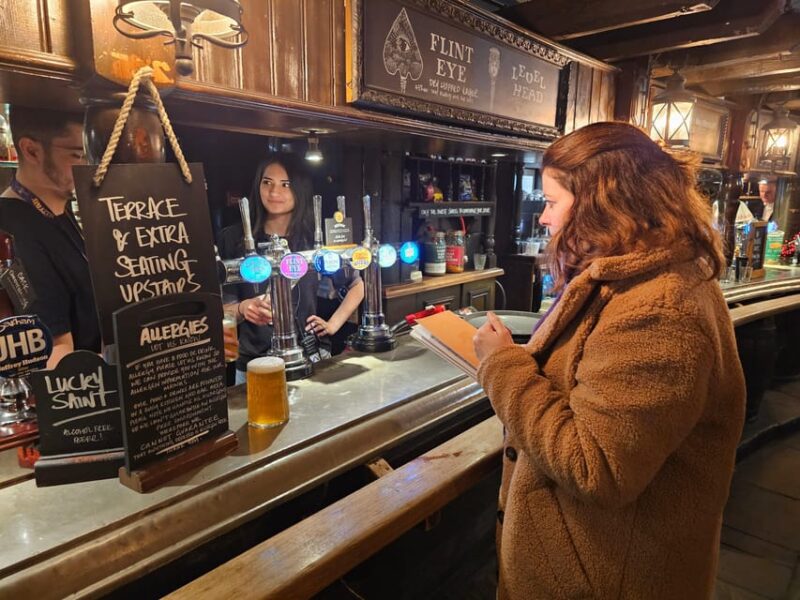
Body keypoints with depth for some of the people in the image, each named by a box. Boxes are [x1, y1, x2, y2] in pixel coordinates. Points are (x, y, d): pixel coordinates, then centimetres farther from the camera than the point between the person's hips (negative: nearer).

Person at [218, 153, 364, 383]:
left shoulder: (315, 239, -1)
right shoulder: (234, 239, -2)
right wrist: (242, 309, -19)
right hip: (253, 363, 0)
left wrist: (333, 325, 3)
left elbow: (357, 286, 12)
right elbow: (221, 306, 1)